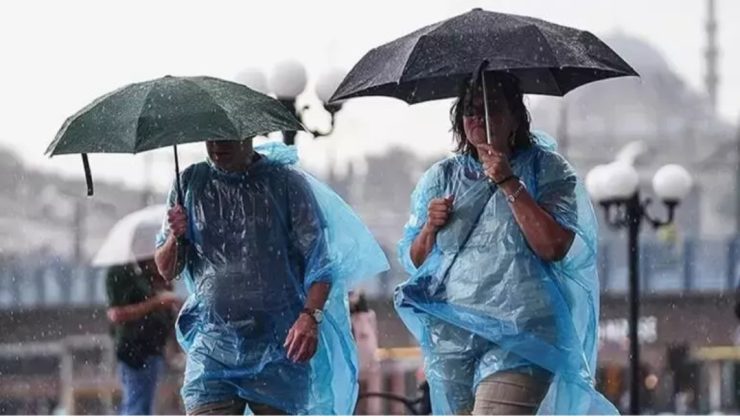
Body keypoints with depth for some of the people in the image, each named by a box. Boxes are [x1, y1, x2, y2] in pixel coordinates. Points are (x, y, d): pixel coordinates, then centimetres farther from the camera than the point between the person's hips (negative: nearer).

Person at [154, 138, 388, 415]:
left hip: (278, 351, -1)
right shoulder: (190, 184, 8)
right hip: (211, 348, 1)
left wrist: (310, 316, -19)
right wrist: (175, 239, -11)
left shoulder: (287, 182, 1)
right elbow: (166, 270, 12)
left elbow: (319, 260, -3)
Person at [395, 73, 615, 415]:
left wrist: (509, 184, -14)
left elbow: (554, 247, -12)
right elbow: (412, 261, 16)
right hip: (450, 333, 5)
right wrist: (430, 229, -5)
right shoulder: (441, 178, 15)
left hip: (517, 336, -5)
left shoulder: (545, 169, 3)